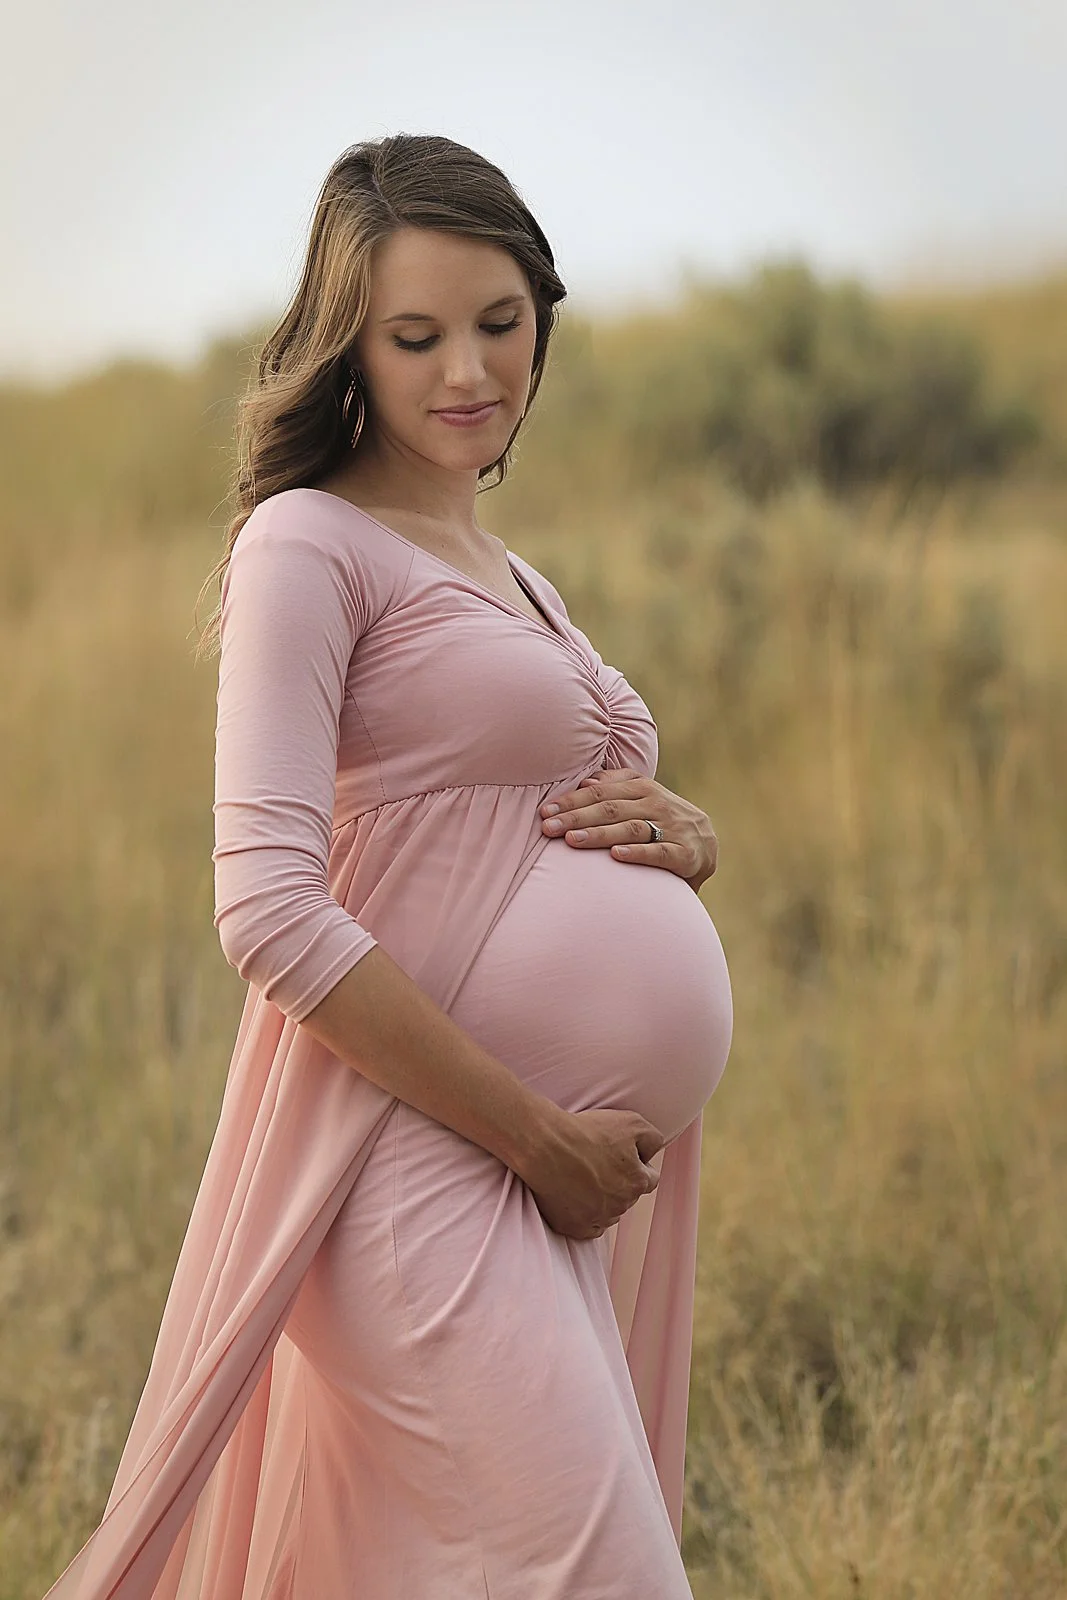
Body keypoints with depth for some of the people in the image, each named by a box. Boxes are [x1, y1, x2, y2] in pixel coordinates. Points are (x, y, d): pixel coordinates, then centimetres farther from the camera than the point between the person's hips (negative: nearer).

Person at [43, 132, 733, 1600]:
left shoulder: (513, 578, 22)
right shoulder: (311, 545, -5)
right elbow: (272, 913, -15)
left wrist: (682, 837, 5)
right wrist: (536, 1137, -15)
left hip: (567, 1188, 9)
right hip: (416, 1167, -8)